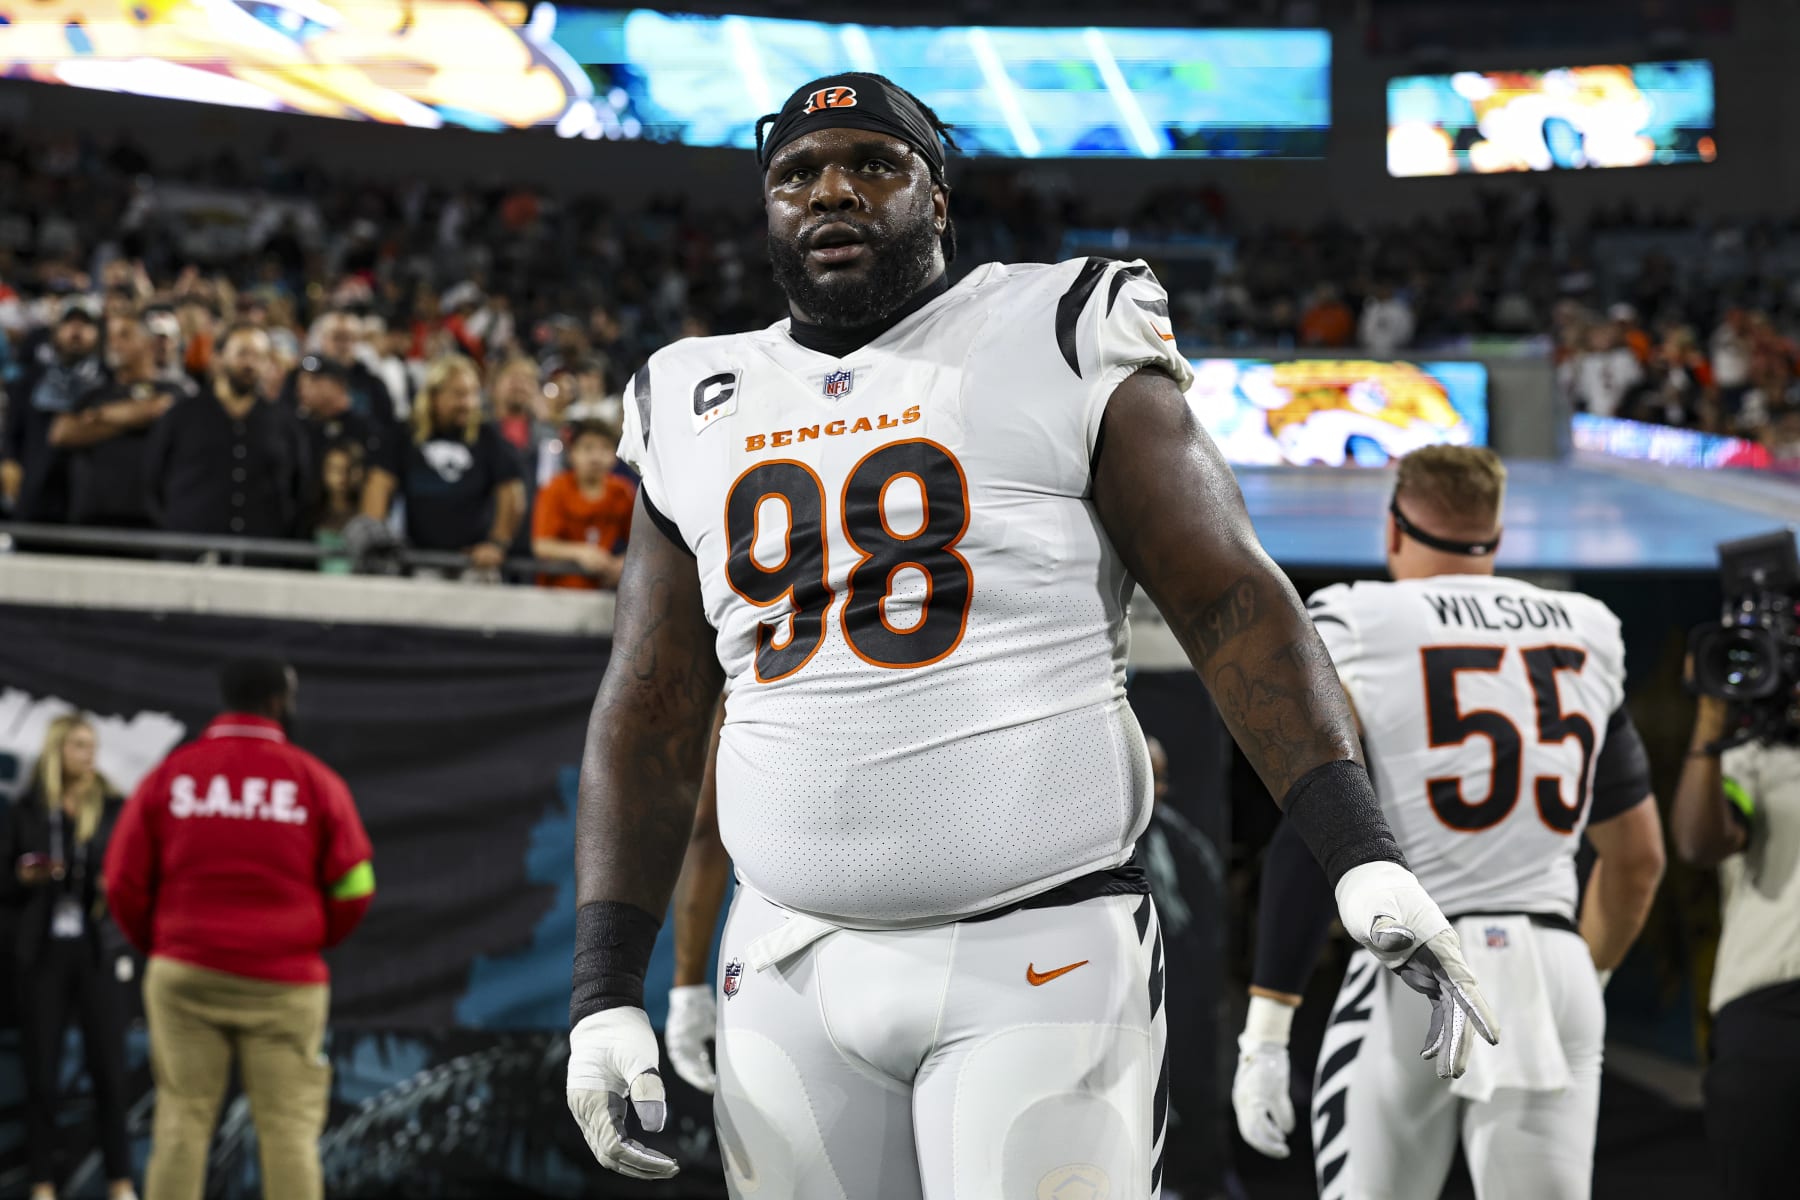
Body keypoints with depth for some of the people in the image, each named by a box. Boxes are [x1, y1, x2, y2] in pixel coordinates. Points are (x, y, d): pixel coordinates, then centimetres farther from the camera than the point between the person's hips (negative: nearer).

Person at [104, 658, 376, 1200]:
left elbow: (124, 880, 3)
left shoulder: (170, 773, 4)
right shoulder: (316, 779, 0)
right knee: (289, 1130, 1)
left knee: (180, 1124, 5)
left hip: (185, 974, 2)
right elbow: (353, 886, -1)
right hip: (286, 982, -2)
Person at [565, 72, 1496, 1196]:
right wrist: (606, 991, 7)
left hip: (1039, 957, -4)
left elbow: (1233, 598, -6)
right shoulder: (697, 415, 12)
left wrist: (1366, 858, -16)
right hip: (793, 971, 4)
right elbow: (649, 725, 14)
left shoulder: (1058, 353, 0)